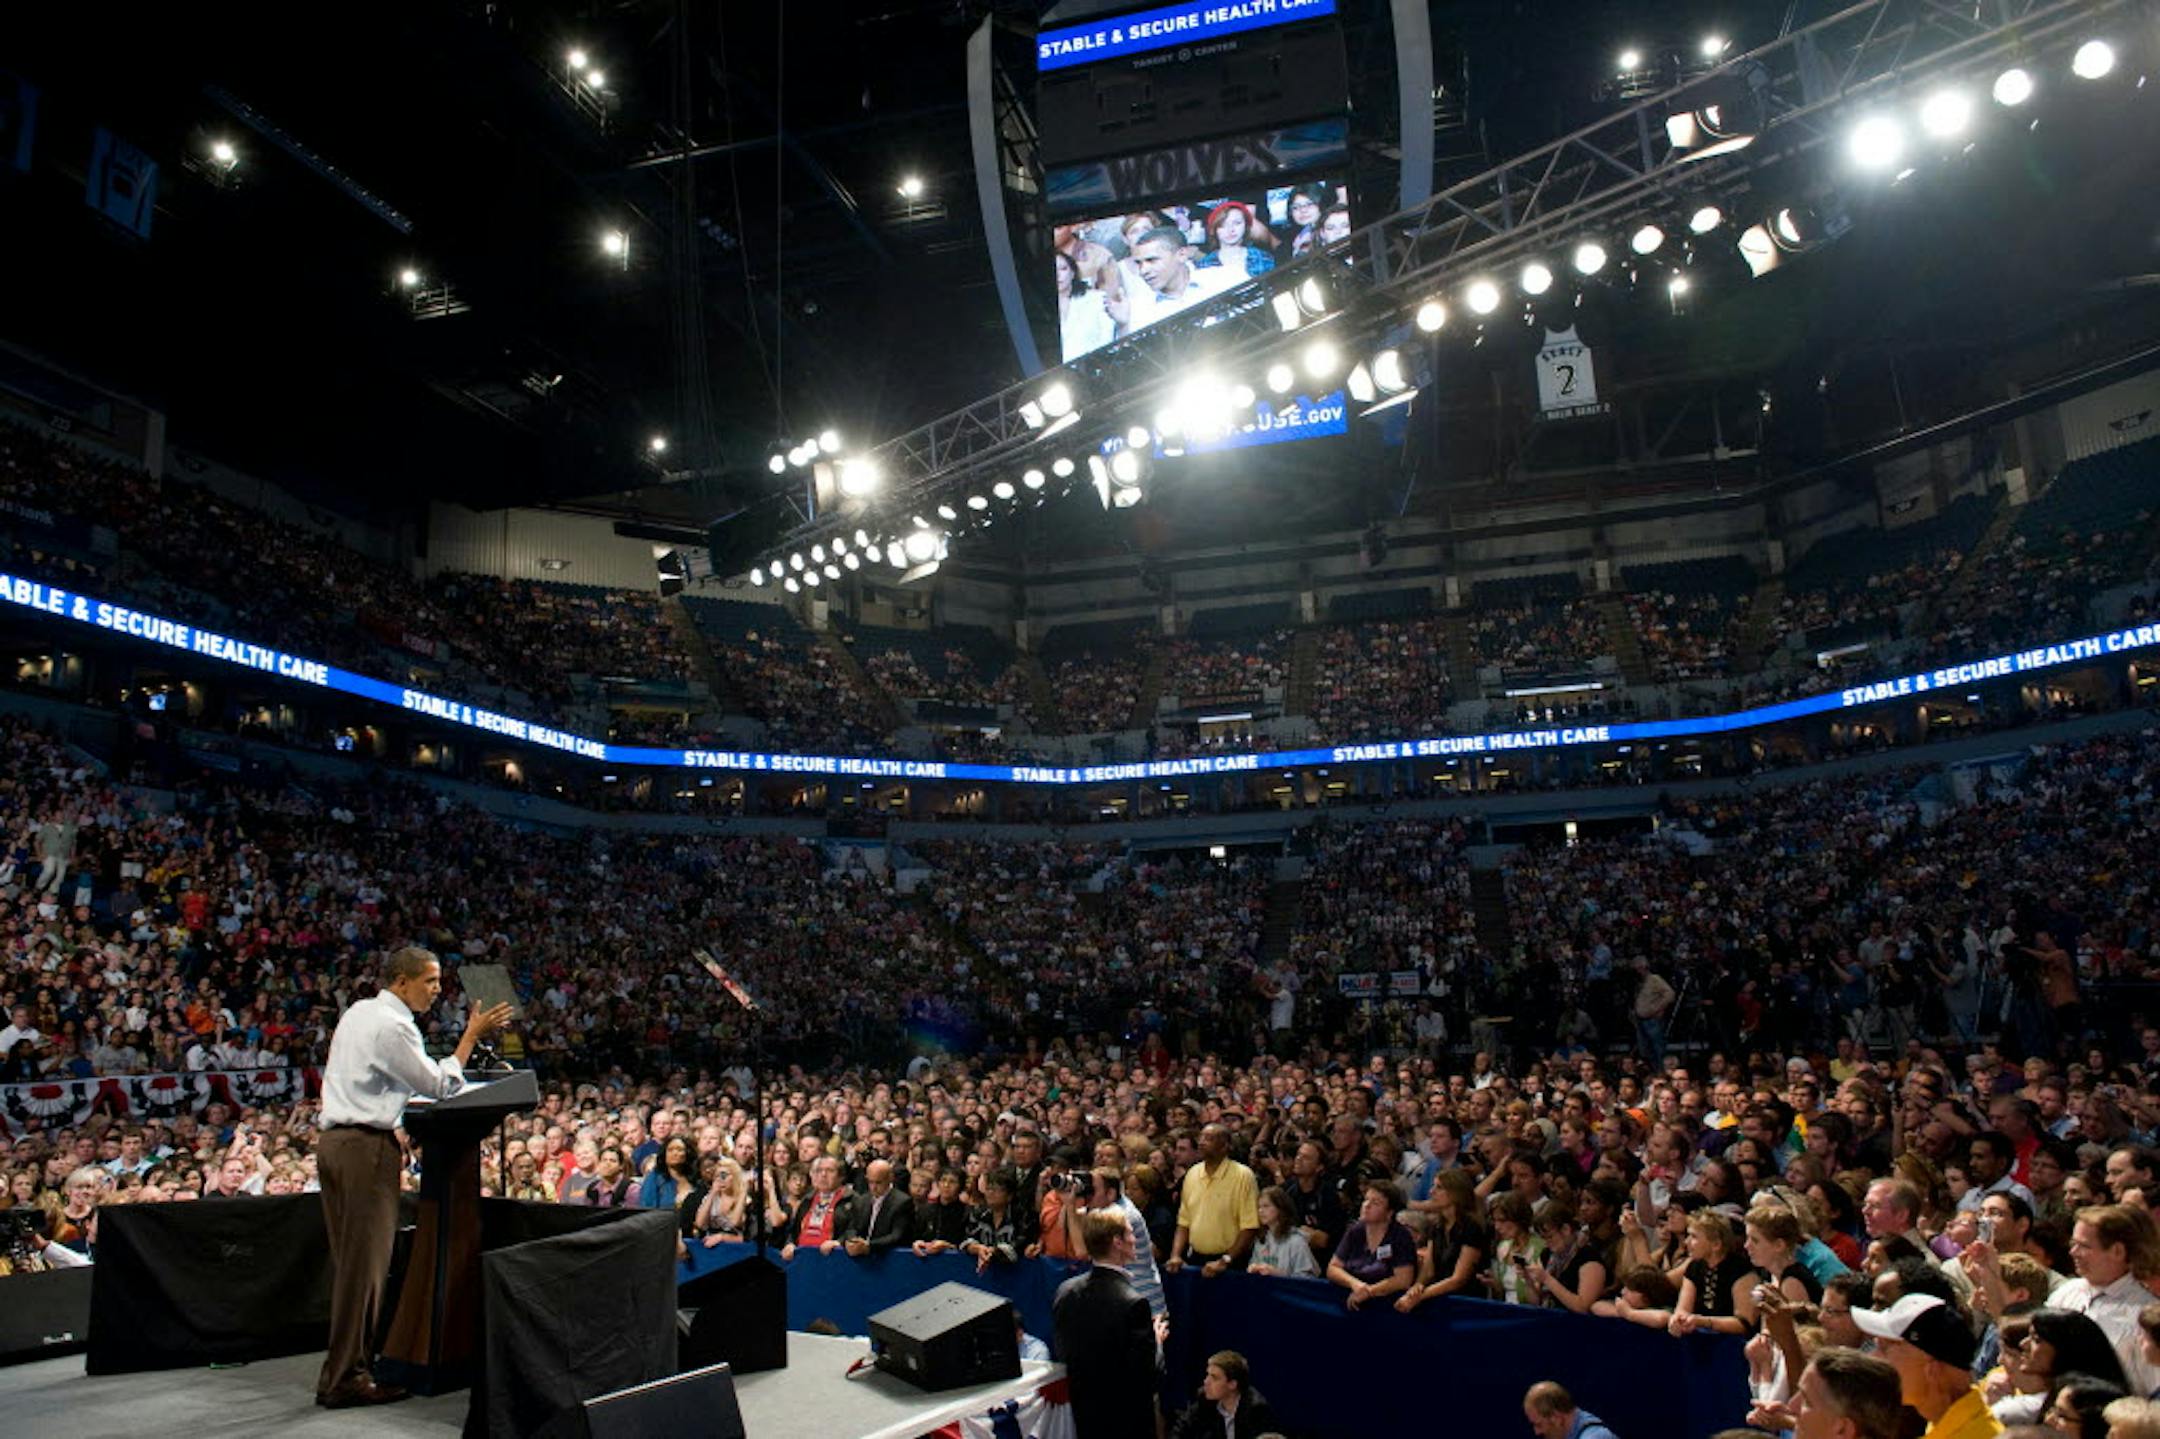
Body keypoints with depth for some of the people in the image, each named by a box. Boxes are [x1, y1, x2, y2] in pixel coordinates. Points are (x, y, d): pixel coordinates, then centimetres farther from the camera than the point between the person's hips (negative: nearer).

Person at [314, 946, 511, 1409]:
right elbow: (440, 1085, -11)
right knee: (365, 1261, -5)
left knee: (348, 1258, 13)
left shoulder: (359, 1013, 16)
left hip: (335, 1140, 10)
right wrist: (472, 1034, -6)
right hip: (367, 1145, -10)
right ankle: (344, 1379, 0)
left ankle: (344, 1365, 19)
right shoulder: (392, 1025, -14)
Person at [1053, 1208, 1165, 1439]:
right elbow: (1148, 1373, -22)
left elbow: (1062, 1355, 4)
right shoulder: (1132, 1303, -27)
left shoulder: (1065, 1291, -7)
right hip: (1128, 1418, -6)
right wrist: (1157, 1340, -3)